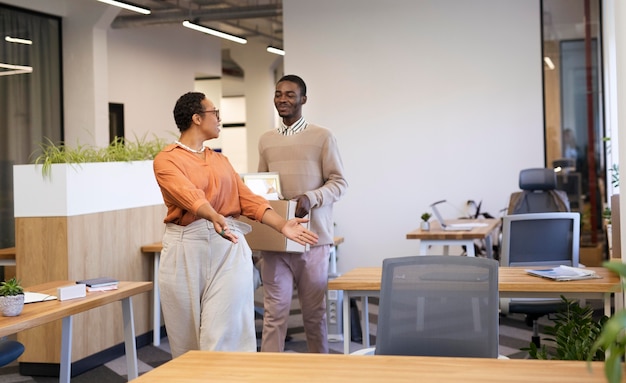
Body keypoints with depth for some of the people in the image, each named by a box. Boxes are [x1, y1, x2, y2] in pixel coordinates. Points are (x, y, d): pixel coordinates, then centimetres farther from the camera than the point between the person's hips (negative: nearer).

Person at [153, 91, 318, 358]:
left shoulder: (221, 161, 19)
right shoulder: (166, 160, -1)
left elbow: (247, 198, 10)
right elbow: (190, 195, -20)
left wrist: (282, 225, -3)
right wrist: (215, 218, -38)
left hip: (229, 246, 4)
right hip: (186, 247, -4)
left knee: (223, 335, -4)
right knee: (187, 338, 3)